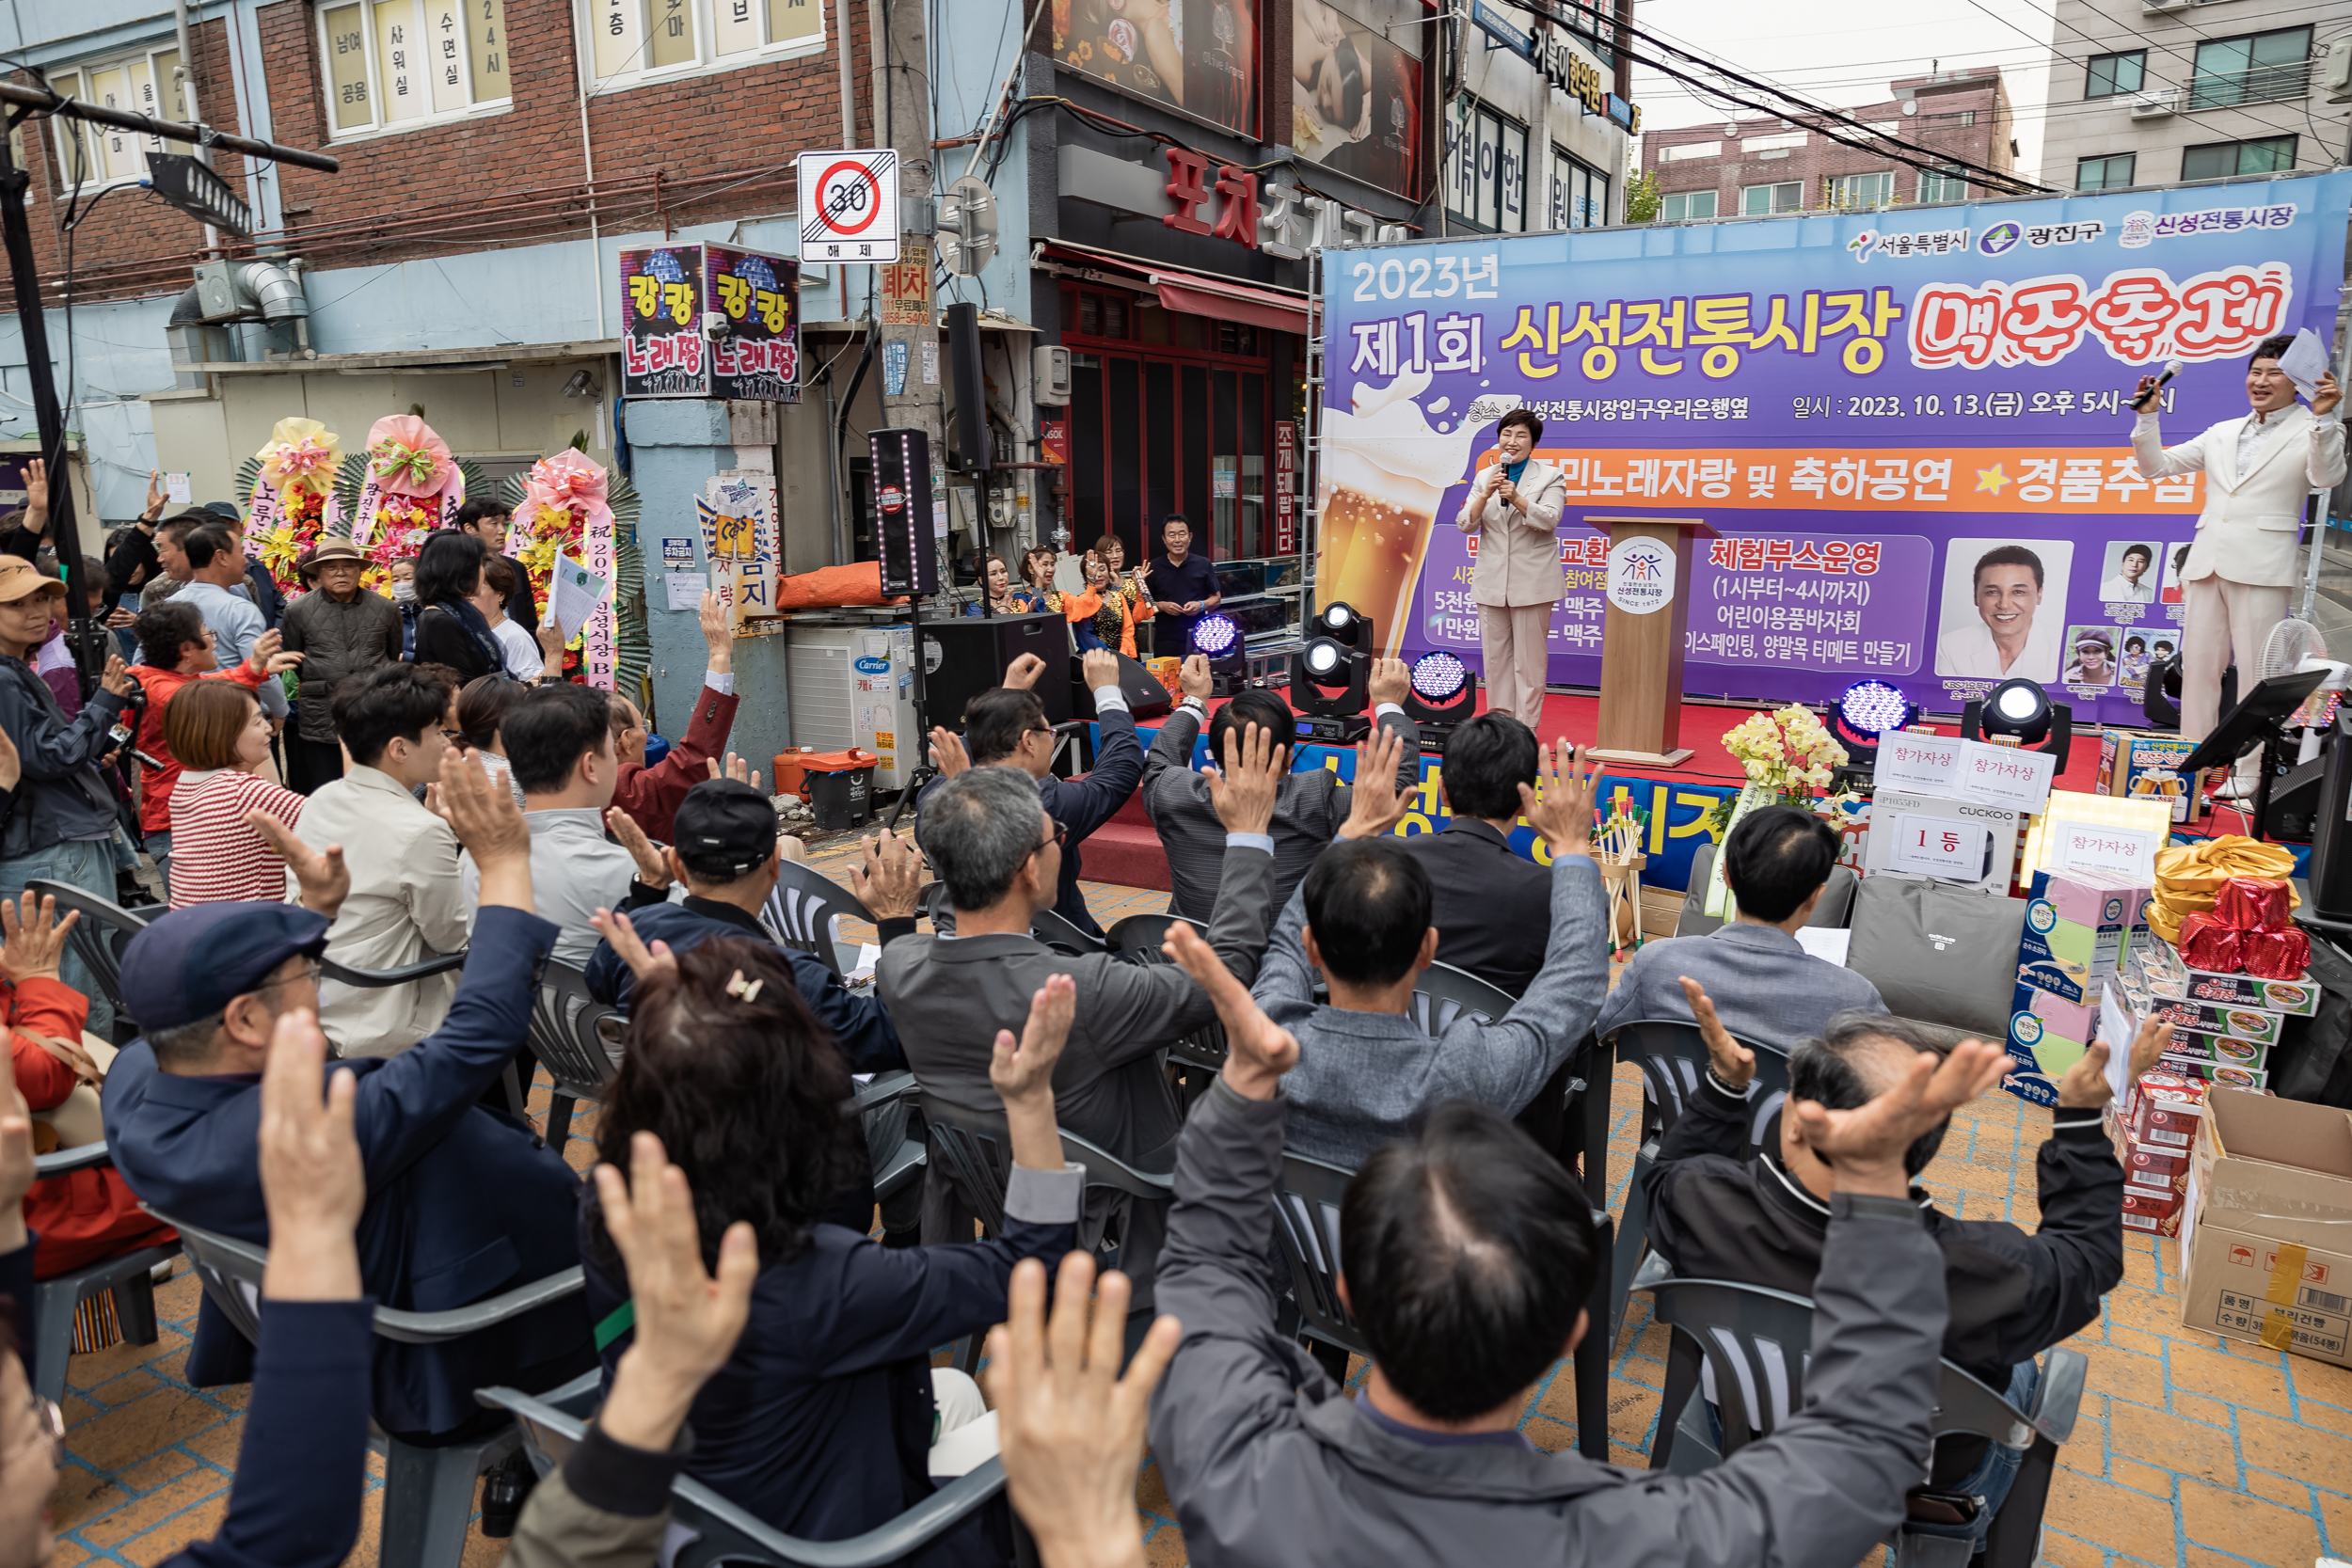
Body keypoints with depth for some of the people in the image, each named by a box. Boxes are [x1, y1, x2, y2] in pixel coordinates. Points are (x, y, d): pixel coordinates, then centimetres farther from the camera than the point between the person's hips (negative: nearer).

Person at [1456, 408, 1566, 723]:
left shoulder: (1550, 477, 1)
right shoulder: (1485, 476, 10)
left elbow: (1548, 520, -14)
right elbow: (1465, 524, 1)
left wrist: (1516, 498, -28)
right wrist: (1486, 495, -16)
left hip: (1531, 580, -4)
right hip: (1491, 579, 4)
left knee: (1528, 657, -1)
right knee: (1495, 655, 8)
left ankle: (1526, 725, 4)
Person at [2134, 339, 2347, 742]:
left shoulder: (2314, 430, 5)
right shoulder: (2222, 433, 20)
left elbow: (2326, 477, -12)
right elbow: (2155, 466, 20)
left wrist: (2322, 418, -25)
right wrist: (2148, 415, 7)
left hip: (2262, 567, -5)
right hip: (2207, 563, 5)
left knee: (2255, 674, -6)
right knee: (2198, 666, 5)